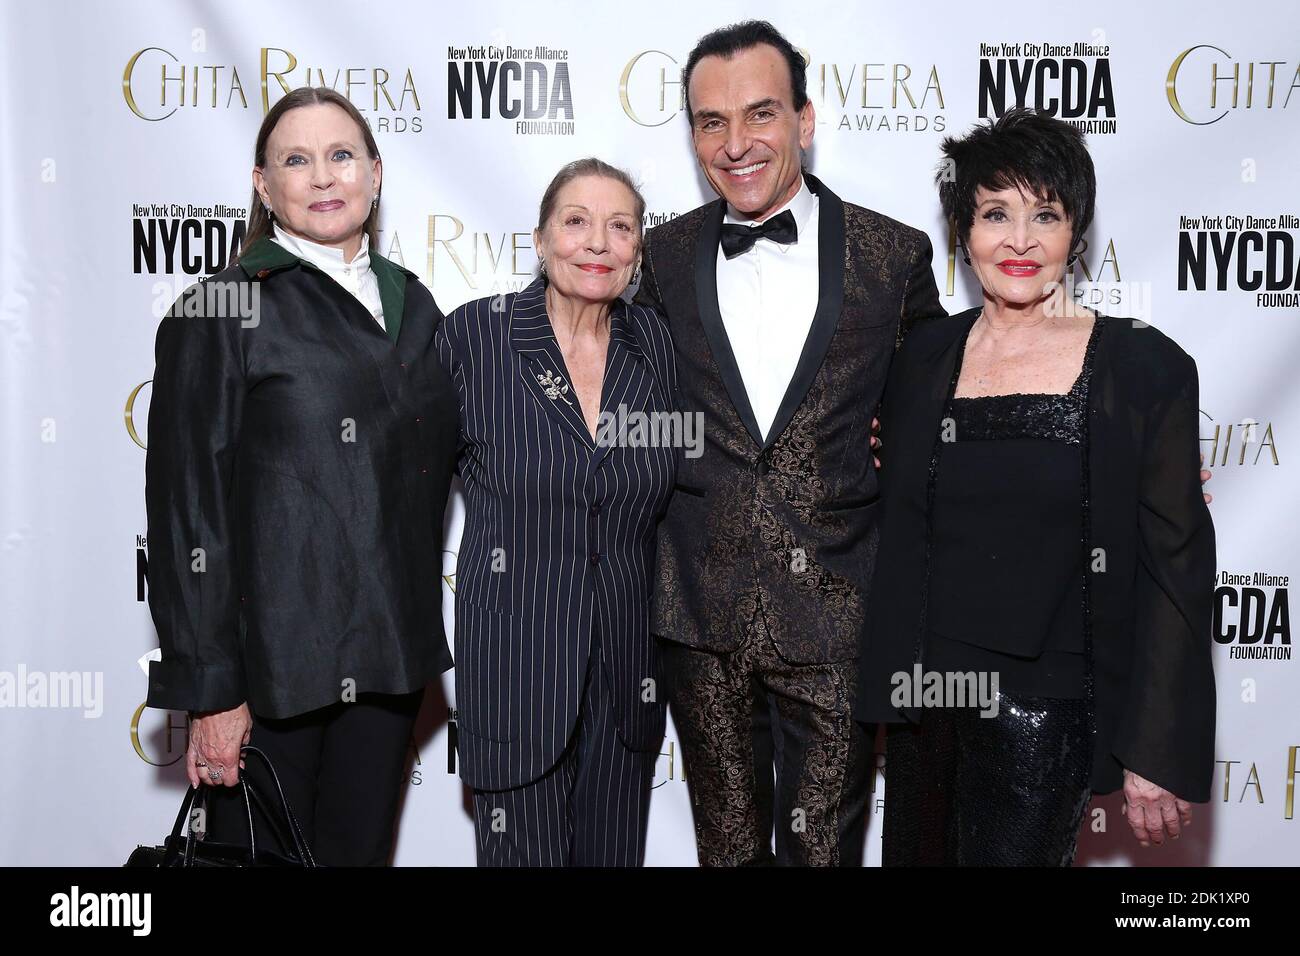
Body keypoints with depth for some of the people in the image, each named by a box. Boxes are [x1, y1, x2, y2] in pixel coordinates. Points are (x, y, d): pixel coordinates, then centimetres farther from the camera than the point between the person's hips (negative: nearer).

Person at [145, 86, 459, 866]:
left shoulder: (414, 306, 10)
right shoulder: (222, 312, -7)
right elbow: (186, 511, -10)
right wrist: (210, 690, -12)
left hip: (392, 660, 5)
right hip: (272, 663, -5)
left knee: (363, 849, 15)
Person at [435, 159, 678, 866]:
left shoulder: (654, 342, 2)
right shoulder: (475, 333, -8)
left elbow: (675, 481, 12)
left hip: (626, 664, 3)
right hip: (514, 657, -3)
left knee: (616, 850, 15)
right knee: (524, 849, 6)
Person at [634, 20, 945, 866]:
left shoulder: (895, 255, -3)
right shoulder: (666, 257, 3)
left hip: (836, 609, -1)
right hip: (699, 606, 2)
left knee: (824, 845, 11)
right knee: (727, 842, 18)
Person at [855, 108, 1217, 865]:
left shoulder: (1145, 369, -9)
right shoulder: (926, 355, 2)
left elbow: (1176, 571, -8)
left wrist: (1163, 755, -9)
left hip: (1047, 710, -4)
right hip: (928, 693, 4)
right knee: (917, 855, 17)